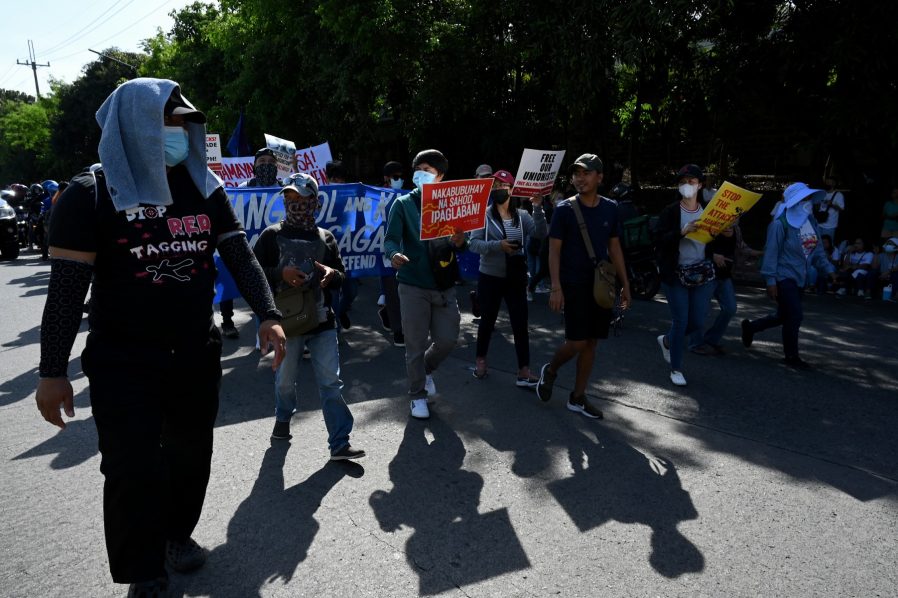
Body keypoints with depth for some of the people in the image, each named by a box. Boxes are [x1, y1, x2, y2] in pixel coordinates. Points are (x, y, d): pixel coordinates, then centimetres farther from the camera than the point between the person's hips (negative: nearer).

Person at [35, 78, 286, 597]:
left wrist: (269, 315, -15)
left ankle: (179, 535, 41)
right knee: (134, 470, 1)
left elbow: (241, 256, -1)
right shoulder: (92, 195, -8)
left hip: (198, 357, 4)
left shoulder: (205, 189, 3)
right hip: (123, 364, -3)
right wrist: (53, 372, -9)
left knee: (192, 456, 16)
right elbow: (66, 287, -8)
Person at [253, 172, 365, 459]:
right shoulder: (272, 235, 2)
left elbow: (341, 275, 14)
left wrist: (332, 274, -10)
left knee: (331, 382, -2)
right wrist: (281, 273, -17)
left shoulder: (325, 237, 10)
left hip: (322, 320, 2)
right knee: (286, 379, 14)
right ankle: (283, 418, 44)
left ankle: (339, 443, 2)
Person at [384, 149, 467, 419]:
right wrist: (394, 254, -32)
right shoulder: (403, 204, 0)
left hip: (445, 285, 3)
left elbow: (460, 243, 9)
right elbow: (390, 239, -9)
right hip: (414, 285, -3)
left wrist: (460, 242, -15)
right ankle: (417, 395, 22)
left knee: (448, 339, 5)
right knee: (416, 344, 3)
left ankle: (425, 369, 36)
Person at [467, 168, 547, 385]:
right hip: (490, 277, -2)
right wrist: (498, 246, -24)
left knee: (520, 324, -1)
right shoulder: (484, 215, -5)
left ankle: (524, 373, 3)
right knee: (488, 320, 13)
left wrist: (537, 208, -20)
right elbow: (473, 243, -12)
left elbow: (541, 234, -11)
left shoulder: (522, 216, 2)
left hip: (516, 278, 2)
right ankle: (480, 359, 34)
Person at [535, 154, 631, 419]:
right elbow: (554, 250, -8)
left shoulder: (610, 208, 7)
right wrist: (556, 287, -16)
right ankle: (550, 370, 23)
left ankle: (578, 397, 20)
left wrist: (625, 283, 10)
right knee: (577, 341, -8)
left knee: (591, 342, 8)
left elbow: (614, 248, 13)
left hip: (601, 284, 5)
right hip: (574, 284, -5)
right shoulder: (564, 209, -6)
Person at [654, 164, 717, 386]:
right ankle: (676, 369, 17)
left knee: (697, 322, 5)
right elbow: (661, 240, -15)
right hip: (676, 274, -3)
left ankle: (667, 340, 36)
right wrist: (683, 231, -29)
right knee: (680, 321, 0)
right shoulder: (670, 212, -4)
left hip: (703, 275, 4)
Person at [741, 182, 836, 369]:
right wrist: (770, 281, -18)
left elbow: (817, 249, 15)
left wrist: (828, 269, 6)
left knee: (784, 316, 16)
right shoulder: (780, 224, -16)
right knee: (795, 316, -6)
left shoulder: (810, 221, 7)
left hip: (799, 278, 8)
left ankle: (750, 327, 38)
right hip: (784, 277, -8)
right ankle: (791, 357, 11)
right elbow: (771, 253, -17)